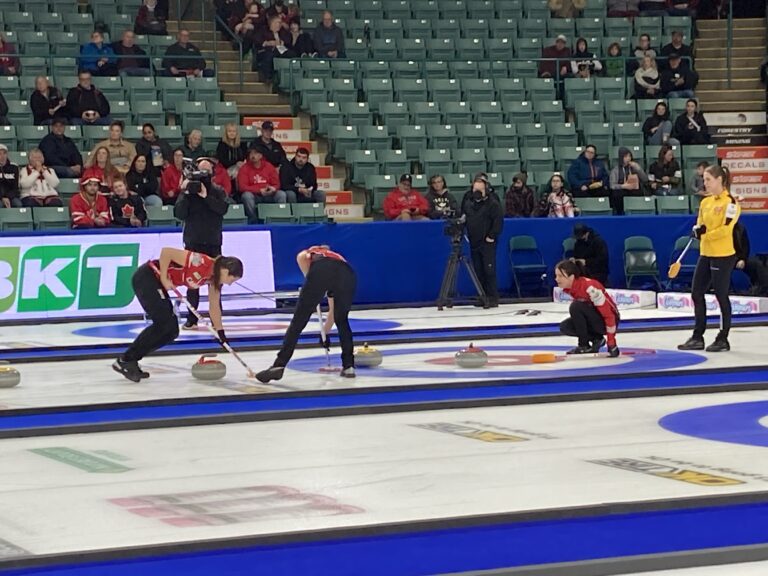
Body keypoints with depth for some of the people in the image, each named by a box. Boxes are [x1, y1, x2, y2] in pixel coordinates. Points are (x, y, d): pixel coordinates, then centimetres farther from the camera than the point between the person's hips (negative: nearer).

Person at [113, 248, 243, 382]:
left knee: (172, 331, 3)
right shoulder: (202, 263, -26)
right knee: (163, 322, -18)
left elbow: (214, 307, 12)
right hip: (146, 277, -9)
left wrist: (222, 335, 13)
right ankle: (125, 360, -13)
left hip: (156, 283, 9)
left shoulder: (215, 278, 1)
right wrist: (164, 278, -21)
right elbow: (166, 251, -25)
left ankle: (131, 360, 7)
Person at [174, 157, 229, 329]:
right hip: (193, 243, -1)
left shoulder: (218, 191, 4)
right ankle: (191, 320, 6)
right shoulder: (188, 190, 0)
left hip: (213, 243, 1)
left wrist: (206, 196, -21)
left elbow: (223, 208, -14)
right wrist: (186, 193, -18)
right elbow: (179, 214, -9)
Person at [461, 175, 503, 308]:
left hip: (487, 243, -6)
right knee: (478, 271, 8)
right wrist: (463, 232, 13)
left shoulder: (492, 203, -8)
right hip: (474, 242, 6)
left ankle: (492, 298, -8)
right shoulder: (468, 201, 11)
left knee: (489, 271, -9)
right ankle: (482, 297, 15)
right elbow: (463, 217, 23)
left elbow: (498, 221, -13)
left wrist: (492, 236, -15)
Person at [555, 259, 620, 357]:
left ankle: (584, 345, -12)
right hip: (594, 321, 8)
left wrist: (611, 341, -27)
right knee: (565, 327, -8)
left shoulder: (589, 287, -30)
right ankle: (596, 339, 5)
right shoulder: (568, 288, -5)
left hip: (606, 321, -8)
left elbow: (608, 314, -28)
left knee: (575, 307, -26)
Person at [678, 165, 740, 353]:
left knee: (721, 295, -1)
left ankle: (723, 339, 8)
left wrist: (705, 234, -15)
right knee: (697, 294, 9)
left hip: (723, 255, -8)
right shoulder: (705, 202, 12)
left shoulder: (730, 202, -11)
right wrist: (697, 230, -6)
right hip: (705, 254, 8)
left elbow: (726, 229, -19)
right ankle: (697, 337, 18)